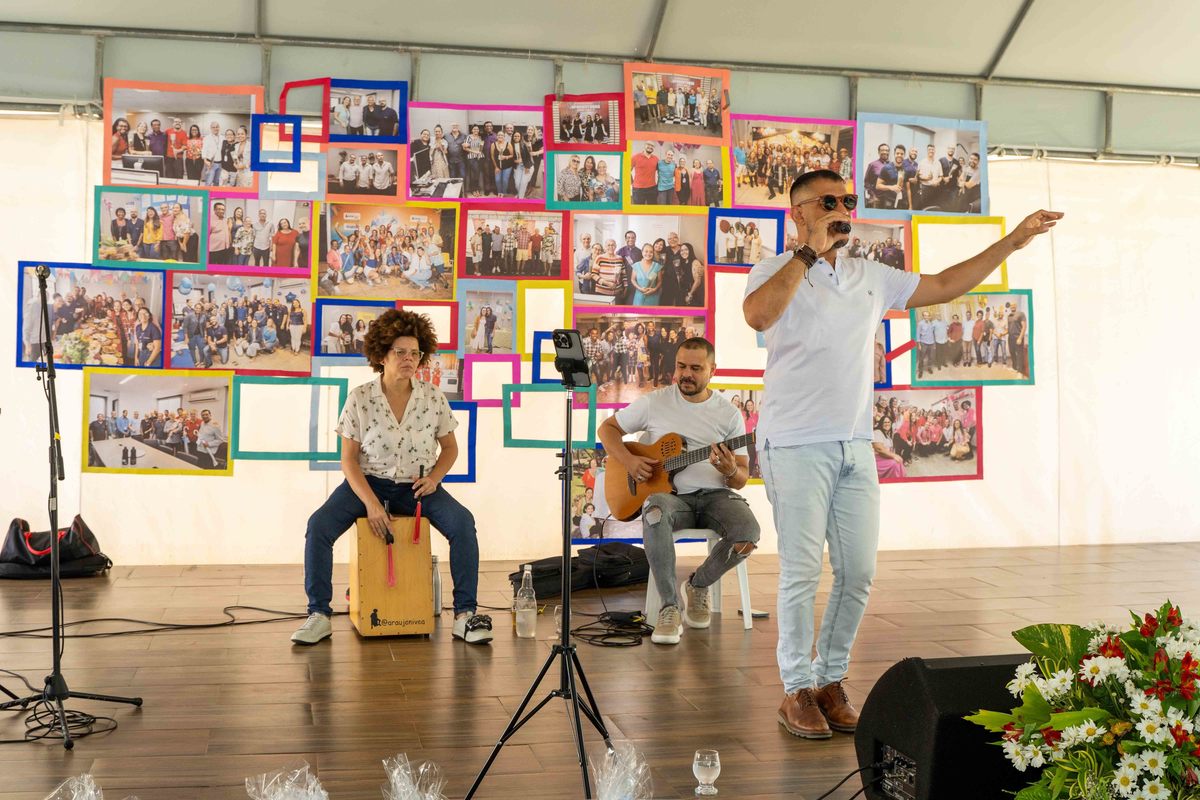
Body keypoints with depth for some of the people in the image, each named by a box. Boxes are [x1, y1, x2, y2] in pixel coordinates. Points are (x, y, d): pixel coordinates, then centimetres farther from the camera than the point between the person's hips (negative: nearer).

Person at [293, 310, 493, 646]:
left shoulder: (433, 398, -3)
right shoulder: (359, 398, -8)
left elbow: (450, 447, 9)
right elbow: (348, 459, -6)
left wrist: (434, 477, -11)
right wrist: (371, 503, -19)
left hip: (416, 487, 1)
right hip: (368, 482, -1)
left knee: (462, 522, -26)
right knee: (319, 524, -25)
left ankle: (464, 614, -18)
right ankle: (319, 615, -13)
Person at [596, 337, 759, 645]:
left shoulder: (729, 414, 5)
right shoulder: (654, 402, 4)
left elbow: (742, 479, 6)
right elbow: (607, 428, 12)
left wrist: (730, 471, -20)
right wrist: (629, 460, -7)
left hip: (714, 495, 1)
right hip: (670, 493, -1)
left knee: (748, 532, -30)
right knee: (655, 515, -39)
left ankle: (698, 584, 1)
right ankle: (670, 606, -25)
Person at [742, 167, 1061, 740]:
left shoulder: (869, 276, 16)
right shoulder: (776, 271, -3)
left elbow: (943, 286, 23)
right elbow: (758, 315, -25)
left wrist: (1012, 242, 22)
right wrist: (810, 251, -20)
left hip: (855, 446, 6)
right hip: (796, 447, -6)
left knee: (858, 572, 6)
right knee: (801, 572, -3)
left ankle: (830, 679, 21)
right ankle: (797, 689, 10)